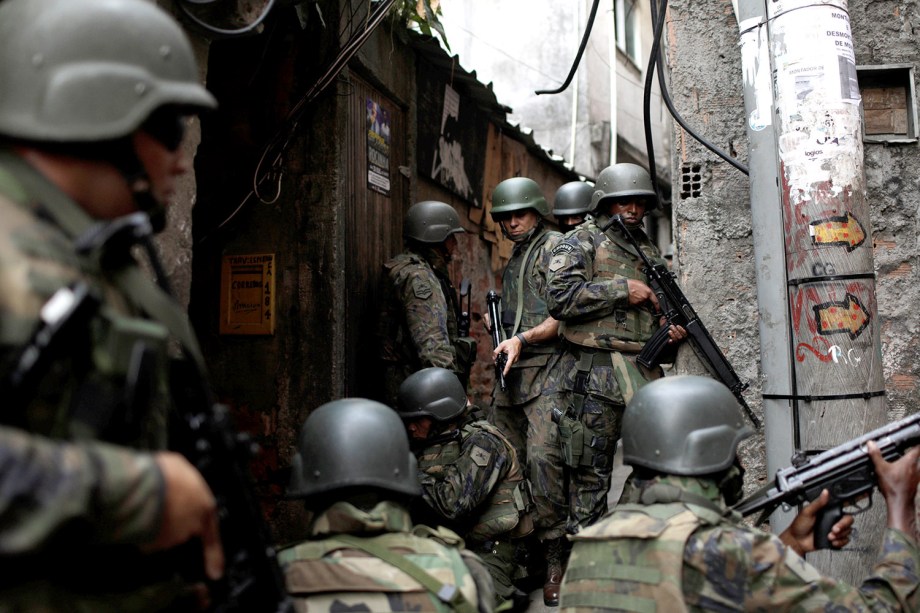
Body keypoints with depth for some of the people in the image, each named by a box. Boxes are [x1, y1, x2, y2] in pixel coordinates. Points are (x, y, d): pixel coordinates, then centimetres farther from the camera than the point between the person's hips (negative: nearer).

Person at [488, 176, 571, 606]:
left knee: (542, 454, -19)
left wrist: (523, 339, -20)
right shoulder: (512, 261, 23)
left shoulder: (555, 247, -1)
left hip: (545, 367, -8)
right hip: (511, 372, 8)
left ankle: (555, 557, -9)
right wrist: (498, 326, 12)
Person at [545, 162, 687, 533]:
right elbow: (559, 297, -16)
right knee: (591, 474, 2)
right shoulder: (582, 242, -1)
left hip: (645, 372, 6)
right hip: (596, 374, -6)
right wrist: (622, 289, -14)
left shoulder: (649, 251, 20)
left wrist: (670, 327, 8)